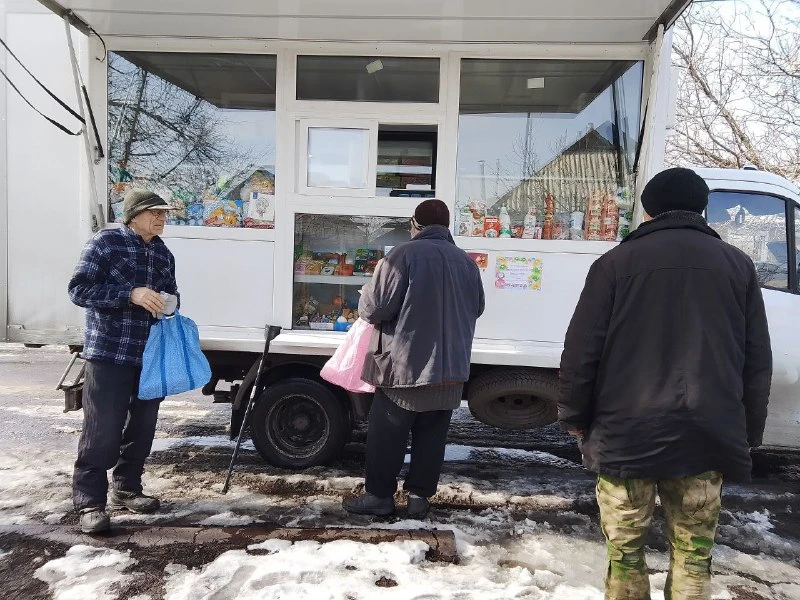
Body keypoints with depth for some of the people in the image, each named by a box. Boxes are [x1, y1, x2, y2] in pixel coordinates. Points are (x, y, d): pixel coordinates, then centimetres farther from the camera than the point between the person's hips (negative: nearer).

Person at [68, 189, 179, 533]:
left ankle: (126, 489, 28)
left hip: (152, 356, 6)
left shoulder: (164, 254, 12)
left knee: (142, 428, 12)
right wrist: (131, 295, -22)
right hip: (109, 353, -6)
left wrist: (170, 305, -2)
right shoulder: (105, 243, -5)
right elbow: (79, 290, -11)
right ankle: (89, 502, 9)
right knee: (102, 430, -3)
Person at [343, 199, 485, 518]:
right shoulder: (467, 262, 6)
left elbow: (375, 307, -14)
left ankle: (379, 495, 18)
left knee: (386, 435, 9)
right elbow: (476, 308, 19)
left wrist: (366, 297, 7)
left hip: (405, 365, -5)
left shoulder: (405, 254, -12)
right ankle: (419, 497, 21)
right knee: (431, 436, 14)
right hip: (450, 368, 5)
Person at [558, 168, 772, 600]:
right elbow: (758, 360, 11)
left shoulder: (616, 261, -1)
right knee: (693, 552, 14)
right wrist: (747, 432, 17)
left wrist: (574, 417, 7)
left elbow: (581, 350, -4)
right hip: (707, 436, 3)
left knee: (625, 549, 10)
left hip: (626, 433, -2)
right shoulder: (737, 264, 9)